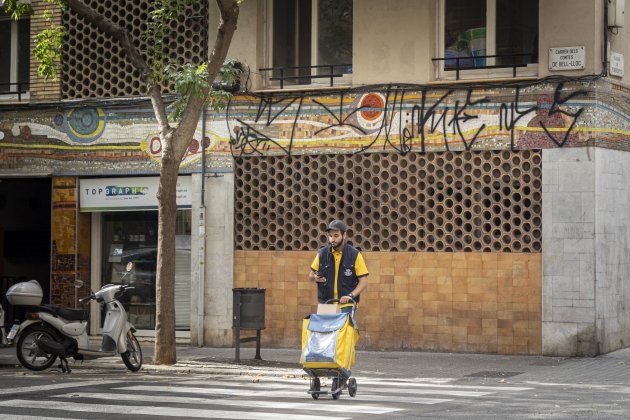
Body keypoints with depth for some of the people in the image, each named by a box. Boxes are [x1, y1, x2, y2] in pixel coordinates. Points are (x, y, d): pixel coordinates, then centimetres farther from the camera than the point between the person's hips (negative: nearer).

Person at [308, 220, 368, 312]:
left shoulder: (355, 255, -4)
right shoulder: (322, 253, 3)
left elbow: (363, 281, -4)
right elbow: (311, 276, 14)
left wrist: (351, 296, -19)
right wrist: (315, 278, -10)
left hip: (346, 305, -2)